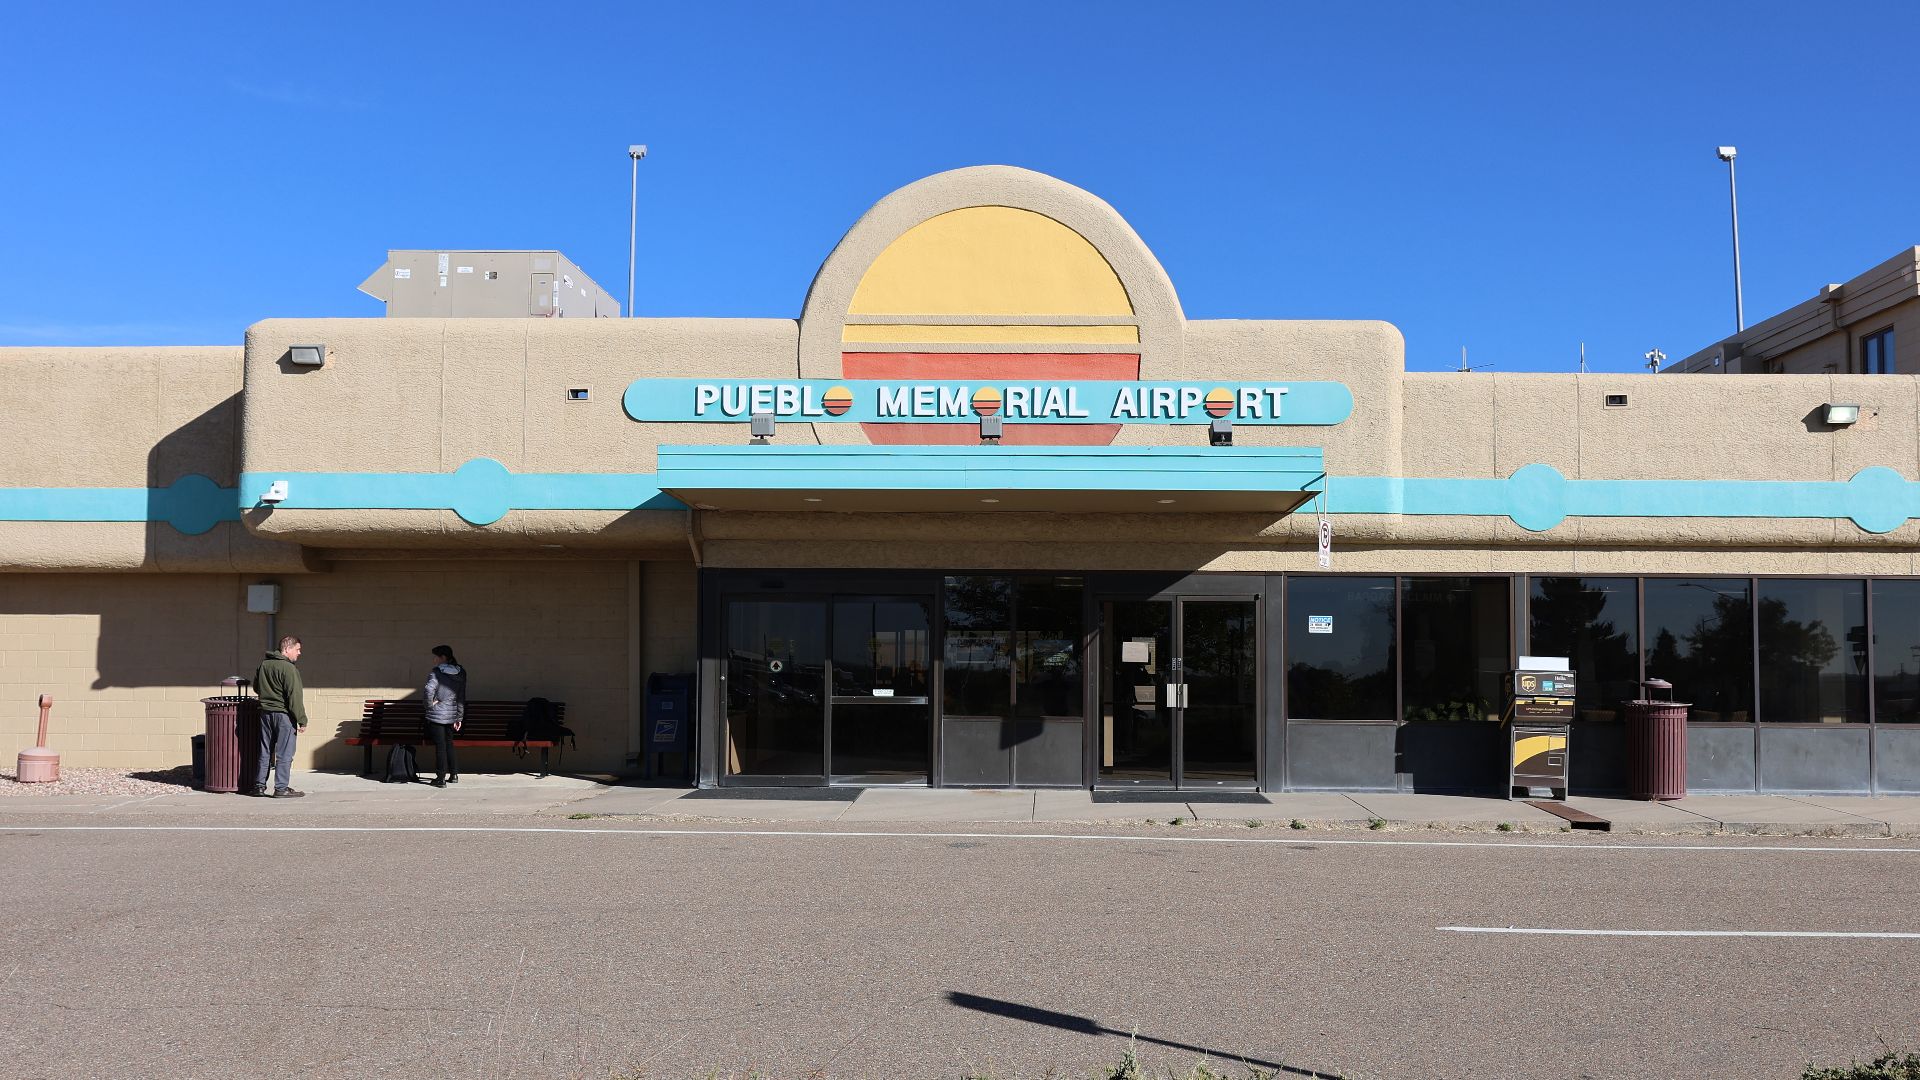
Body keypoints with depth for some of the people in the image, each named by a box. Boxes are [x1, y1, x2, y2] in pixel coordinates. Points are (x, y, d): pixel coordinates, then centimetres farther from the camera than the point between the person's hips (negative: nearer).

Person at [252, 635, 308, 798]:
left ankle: (259, 785, 19)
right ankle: (281, 788, -1)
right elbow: (294, 696, -18)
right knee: (284, 754, -2)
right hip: (283, 714, -8)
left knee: (265, 752, 15)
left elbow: (256, 687, 22)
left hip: (265, 713, 8)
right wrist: (302, 720, -14)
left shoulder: (264, 664, 9)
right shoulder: (288, 668, -16)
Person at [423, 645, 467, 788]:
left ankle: (441, 778, 1)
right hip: (452, 715, 6)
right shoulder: (460, 674, 5)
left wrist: (430, 703, -13)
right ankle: (454, 775, 23)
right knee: (449, 744, 19)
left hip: (436, 715, -6)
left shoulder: (436, 672, -13)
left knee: (440, 745, -1)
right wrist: (459, 717, 14)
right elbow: (462, 697, 9)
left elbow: (429, 690, -31)